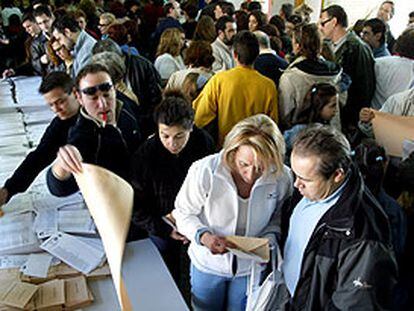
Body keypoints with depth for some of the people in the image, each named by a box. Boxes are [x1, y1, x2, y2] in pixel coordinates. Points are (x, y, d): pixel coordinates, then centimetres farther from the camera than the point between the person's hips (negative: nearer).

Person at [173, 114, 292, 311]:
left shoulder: (282, 178, -21)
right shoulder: (204, 171, -28)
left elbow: (277, 219, -3)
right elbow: (183, 212, -14)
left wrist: (269, 240, -22)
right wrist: (203, 235, -31)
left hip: (251, 267, 1)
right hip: (208, 263, -1)